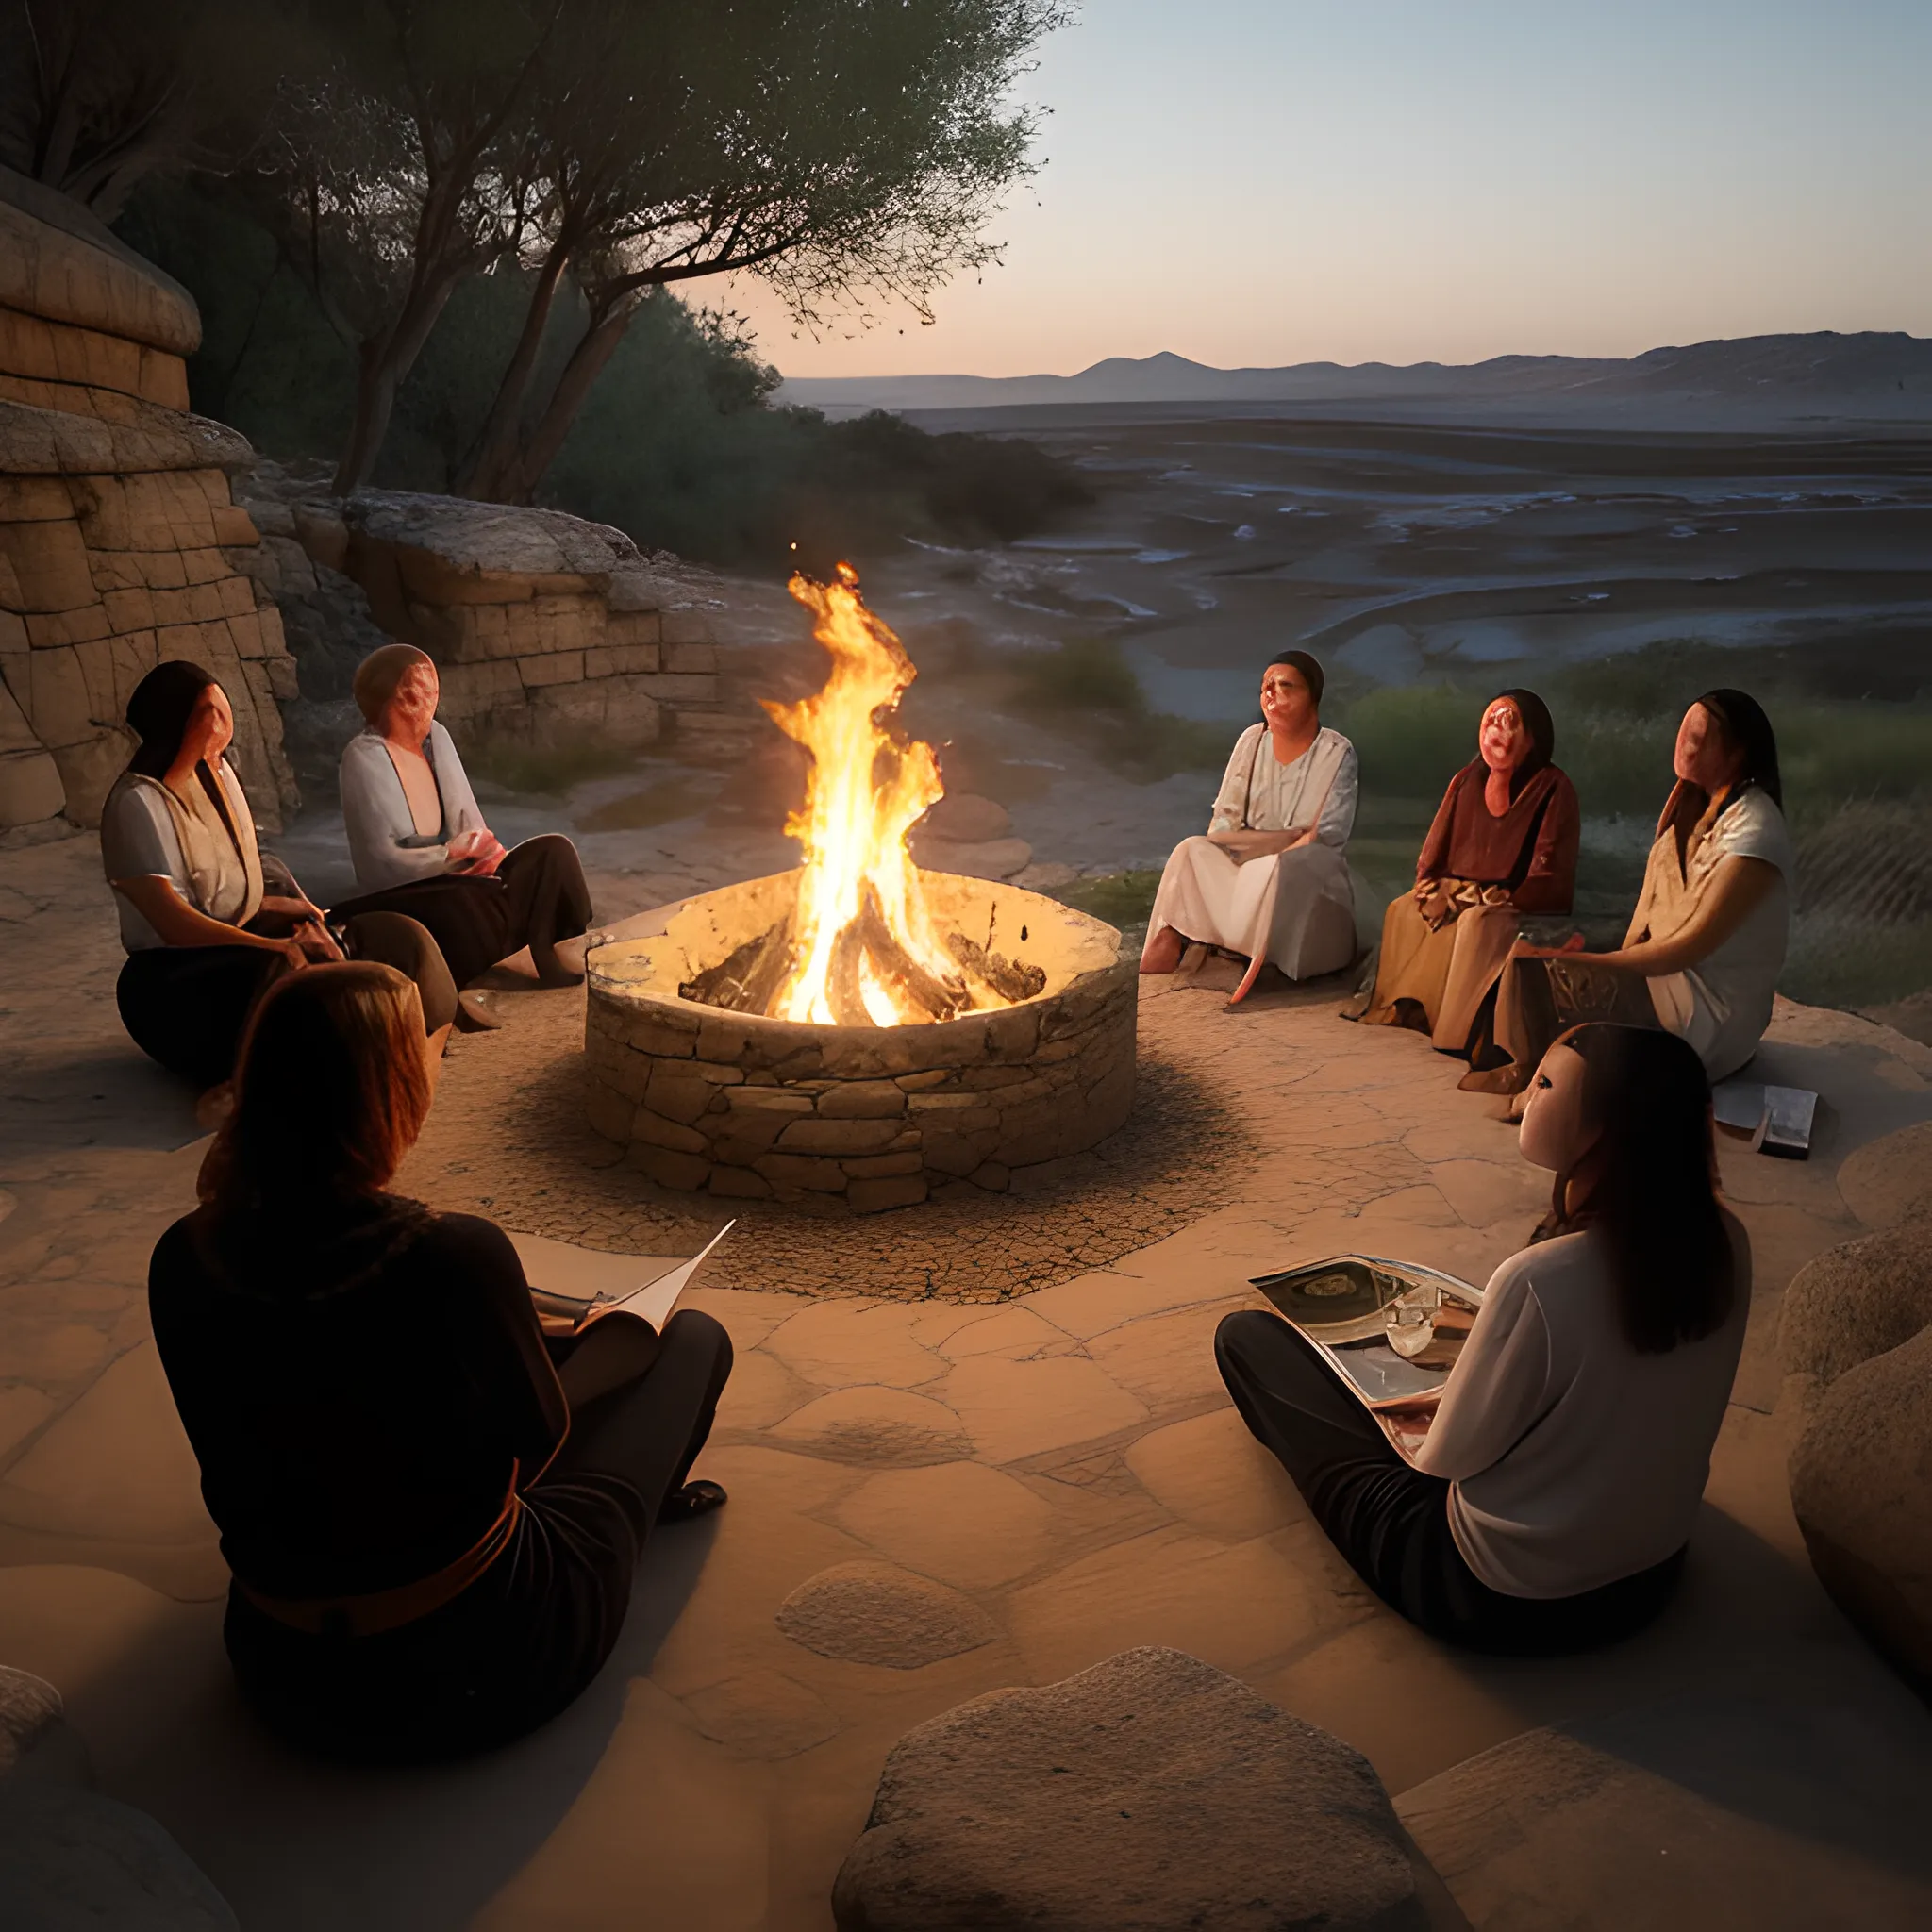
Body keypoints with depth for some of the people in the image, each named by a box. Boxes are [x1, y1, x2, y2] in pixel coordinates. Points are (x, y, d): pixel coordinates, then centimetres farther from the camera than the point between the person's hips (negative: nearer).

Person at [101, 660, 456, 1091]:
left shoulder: (218, 774, 9)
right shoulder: (136, 804, -16)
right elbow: (172, 923, -23)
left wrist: (300, 915, -8)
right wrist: (281, 947, -28)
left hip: (237, 940, 8)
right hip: (170, 977, -8)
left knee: (392, 939, -7)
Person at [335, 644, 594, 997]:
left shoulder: (436, 737, 5)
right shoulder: (364, 757, -16)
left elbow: (469, 823, 7)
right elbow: (382, 860, -20)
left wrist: (483, 850, -14)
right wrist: (452, 855, -20)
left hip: (452, 880, 8)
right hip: (400, 896, -7)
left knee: (553, 850, -8)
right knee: (469, 902, -39)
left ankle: (557, 955, -9)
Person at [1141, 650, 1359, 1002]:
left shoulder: (1337, 753, -7)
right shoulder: (1252, 740, 3)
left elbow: (1327, 842, -14)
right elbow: (1222, 826, -1)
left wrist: (1267, 858, -22)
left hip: (1313, 881, -4)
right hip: (1246, 873, 4)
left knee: (1274, 871, -36)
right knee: (1192, 851, -22)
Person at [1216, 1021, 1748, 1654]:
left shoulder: (1539, 1281, -35)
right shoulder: (1725, 1243, -14)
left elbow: (1452, 1456, -19)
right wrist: (1464, 1392, 8)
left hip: (1501, 1603, -7)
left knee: (1247, 1335, 6)